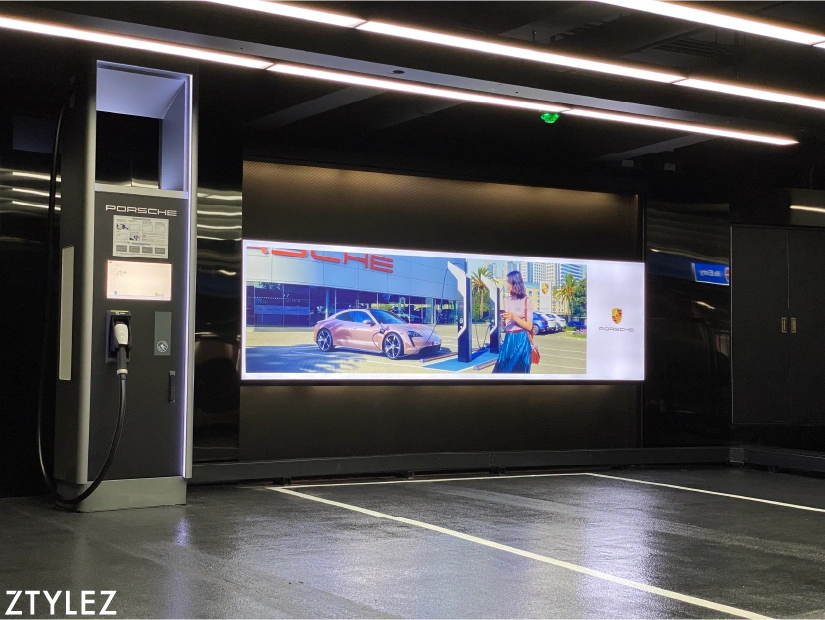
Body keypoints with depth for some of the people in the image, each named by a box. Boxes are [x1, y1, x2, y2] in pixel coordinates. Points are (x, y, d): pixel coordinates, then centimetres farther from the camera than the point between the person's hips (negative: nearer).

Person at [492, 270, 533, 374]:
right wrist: (503, 320, -6)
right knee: (502, 369, 2)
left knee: (518, 370, 0)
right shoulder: (506, 300, 10)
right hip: (508, 340, 5)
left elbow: (529, 326, -7)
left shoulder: (527, 301, -4)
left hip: (521, 340, -5)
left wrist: (514, 318, -17)